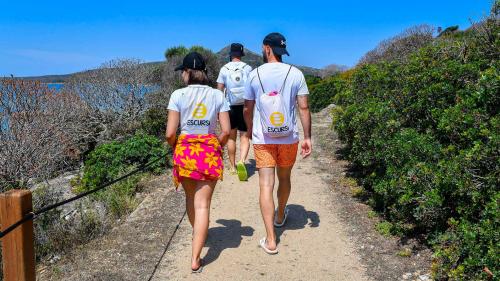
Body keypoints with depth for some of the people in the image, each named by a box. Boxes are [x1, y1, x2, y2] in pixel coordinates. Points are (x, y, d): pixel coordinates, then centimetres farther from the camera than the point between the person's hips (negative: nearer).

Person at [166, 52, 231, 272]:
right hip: (210, 151, 0)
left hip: (185, 150, 0)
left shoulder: (178, 95, -4)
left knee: (191, 197, 23)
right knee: (203, 204, 3)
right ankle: (195, 259, 2)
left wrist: (175, 148, 12)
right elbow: (226, 131, -4)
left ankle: (197, 234, 46)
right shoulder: (218, 95, 1)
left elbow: (170, 133, -8)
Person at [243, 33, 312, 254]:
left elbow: (247, 109, 5)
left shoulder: (254, 75, -3)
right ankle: (280, 216, 46)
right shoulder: (295, 74, -4)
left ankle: (270, 240, -4)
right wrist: (307, 137, -1)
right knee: (284, 179, 22)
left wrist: (249, 130, 23)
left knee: (266, 185, 0)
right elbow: (303, 108, -7)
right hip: (289, 138, 1)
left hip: (262, 139, -1)